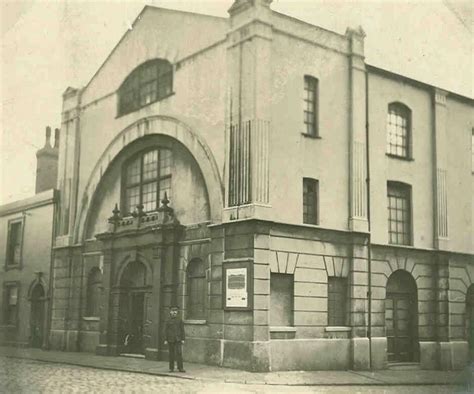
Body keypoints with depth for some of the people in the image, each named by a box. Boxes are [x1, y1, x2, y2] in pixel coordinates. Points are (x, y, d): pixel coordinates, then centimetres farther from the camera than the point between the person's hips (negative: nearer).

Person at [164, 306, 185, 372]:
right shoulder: (168, 321, 4)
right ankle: (171, 368, 13)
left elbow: (182, 330, 4)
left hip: (178, 339, 0)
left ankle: (180, 368, -8)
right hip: (170, 340, 0)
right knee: (171, 354, 5)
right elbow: (166, 331, 3)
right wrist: (165, 340, -3)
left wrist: (183, 339, -2)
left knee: (179, 353, -9)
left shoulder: (179, 320, 5)